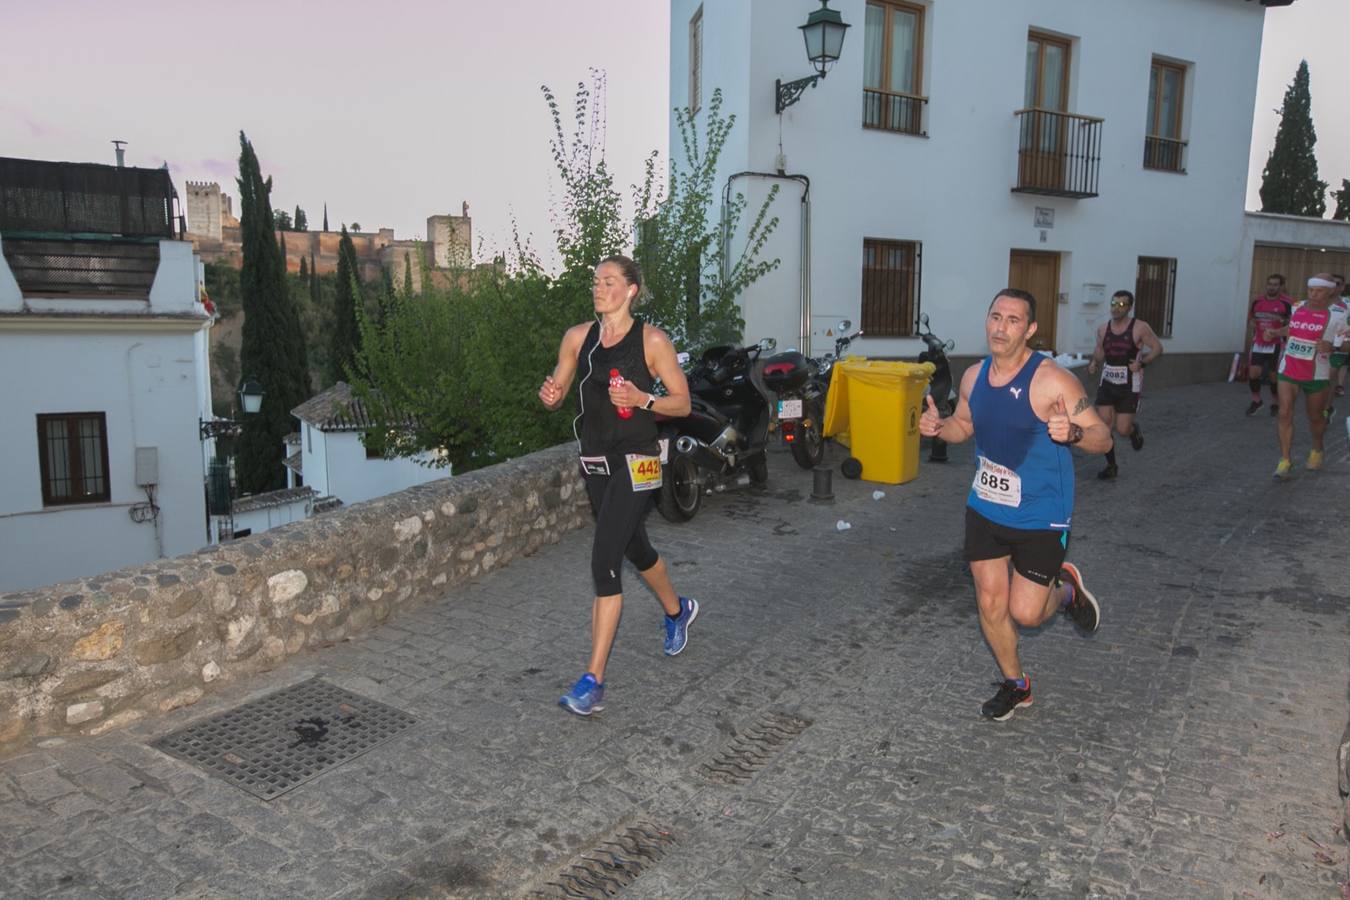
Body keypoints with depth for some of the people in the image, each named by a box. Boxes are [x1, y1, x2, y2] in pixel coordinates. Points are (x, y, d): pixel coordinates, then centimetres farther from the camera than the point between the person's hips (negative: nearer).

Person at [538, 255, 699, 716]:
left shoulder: (652, 340, -9)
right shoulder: (578, 337, 5)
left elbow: (682, 403, -5)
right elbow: (556, 393, 11)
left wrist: (641, 399, -22)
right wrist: (549, 394, -13)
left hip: (635, 461, -6)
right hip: (594, 460, 6)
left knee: (603, 562, -14)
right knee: (634, 547, 22)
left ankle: (593, 682, -9)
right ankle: (678, 610, 52)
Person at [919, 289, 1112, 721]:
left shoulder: (1053, 381, -19)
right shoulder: (974, 377, -1)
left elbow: (1103, 438, -15)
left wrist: (1073, 433, -37)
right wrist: (938, 426, -7)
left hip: (1041, 515, -5)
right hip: (985, 508, 5)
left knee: (1025, 613, -2)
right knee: (990, 604, 9)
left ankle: (1067, 589, 33)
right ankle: (1015, 685, 33)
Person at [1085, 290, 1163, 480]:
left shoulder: (1139, 328, -7)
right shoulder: (1103, 330, 5)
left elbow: (1157, 348, -2)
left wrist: (1141, 363, -17)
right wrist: (1094, 363, -3)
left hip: (1129, 386, -4)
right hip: (1107, 384, 4)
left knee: (1123, 430, -5)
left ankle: (1134, 429, 33)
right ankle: (1111, 466, 14)